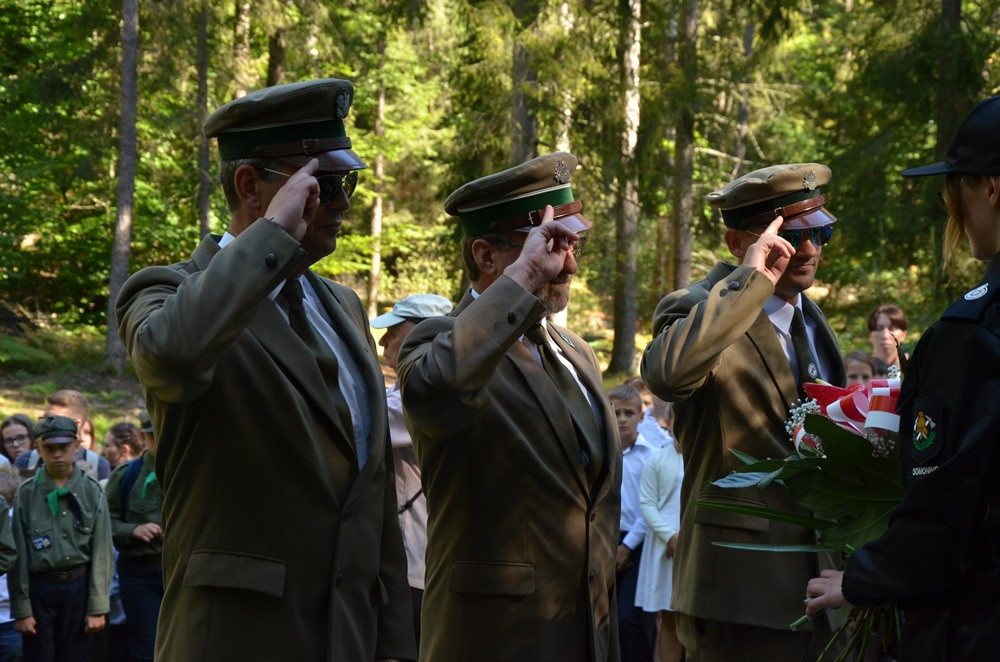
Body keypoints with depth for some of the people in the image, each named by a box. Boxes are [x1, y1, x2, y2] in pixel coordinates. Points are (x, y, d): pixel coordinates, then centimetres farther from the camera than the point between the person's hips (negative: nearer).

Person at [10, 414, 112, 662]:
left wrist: (98, 607, -5)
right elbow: (18, 554, -1)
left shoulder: (92, 492, 0)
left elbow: (102, 551, -1)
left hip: (79, 586, 0)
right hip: (39, 588, 0)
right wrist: (21, 609, -5)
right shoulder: (26, 493, -1)